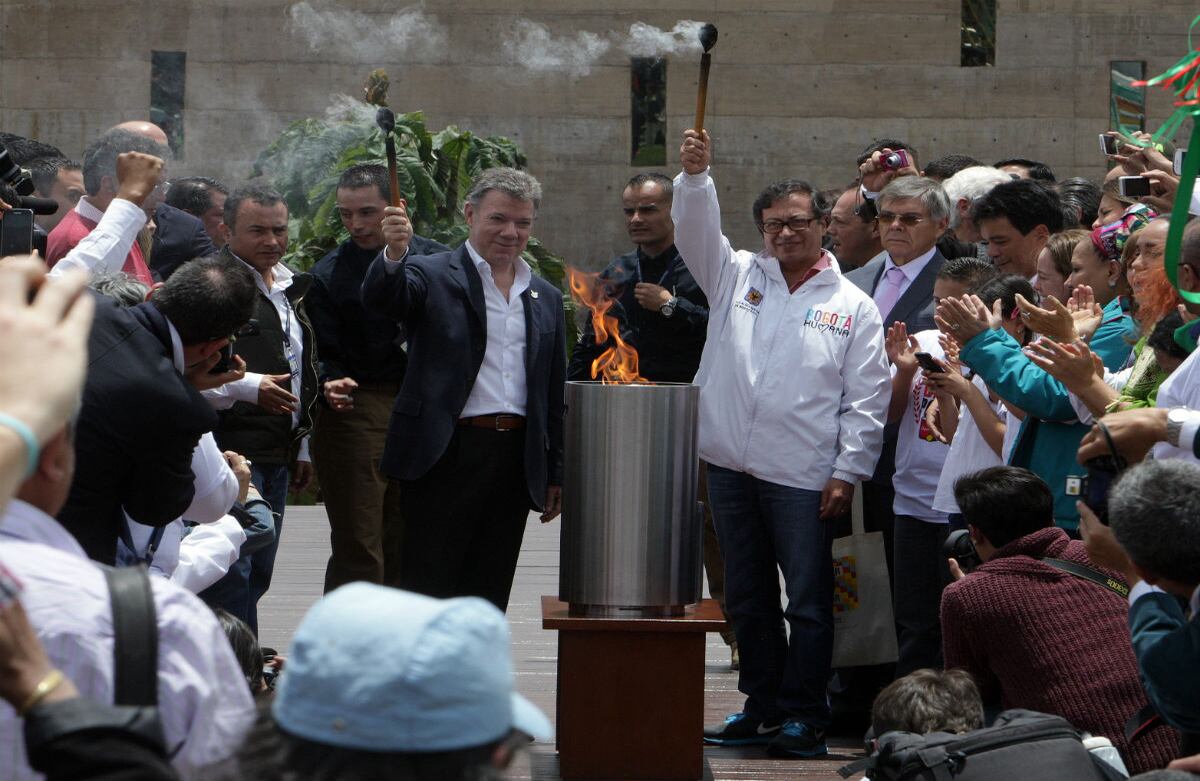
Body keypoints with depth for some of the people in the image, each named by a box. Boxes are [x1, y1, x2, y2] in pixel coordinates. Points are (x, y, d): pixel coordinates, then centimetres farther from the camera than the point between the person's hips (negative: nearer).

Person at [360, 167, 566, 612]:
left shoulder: (546, 299, 16)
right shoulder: (432, 276, 0)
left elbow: (554, 396, 18)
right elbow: (379, 299, -21)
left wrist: (554, 474, 15)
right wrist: (394, 254, -41)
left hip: (515, 464, 5)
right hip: (446, 456, -5)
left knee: (489, 597, 10)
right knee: (427, 595, -3)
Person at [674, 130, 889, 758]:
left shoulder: (852, 306, 3)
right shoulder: (737, 276, 11)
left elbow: (867, 399, 0)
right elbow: (696, 233, -2)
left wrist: (847, 472, -7)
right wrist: (695, 176, -20)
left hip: (804, 476, -4)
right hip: (731, 466, 4)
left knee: (809, 600, 0)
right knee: (747, 598, 12)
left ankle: (803, 717, 7)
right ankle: (762, 707, 23)